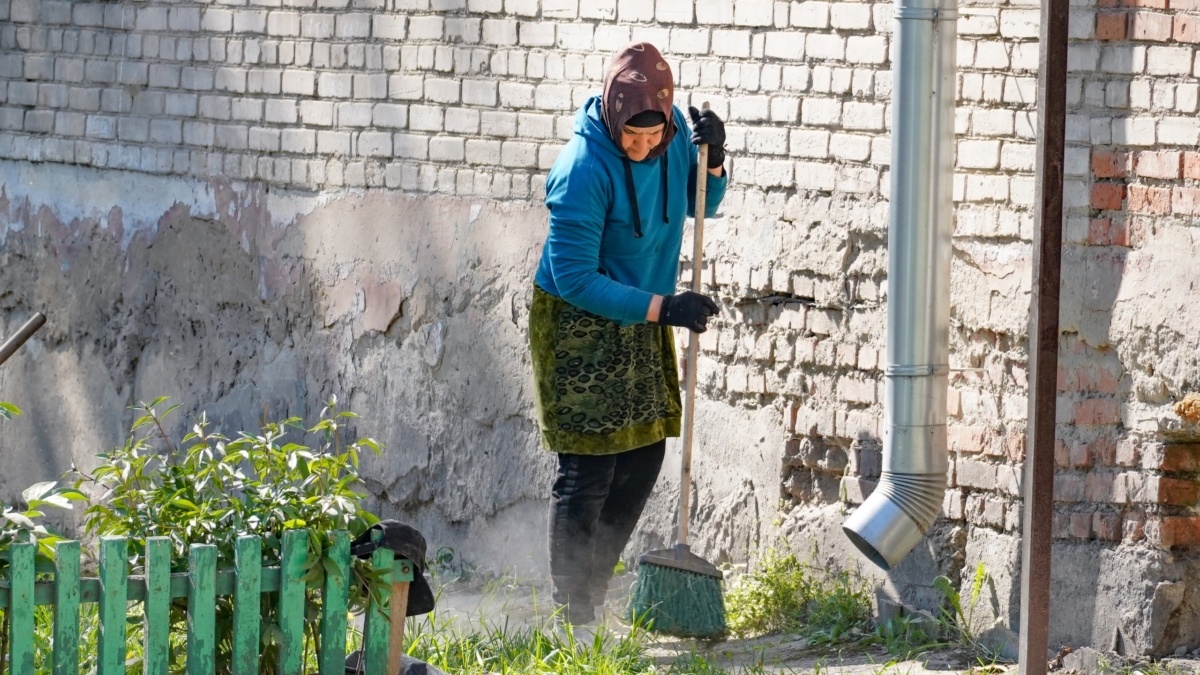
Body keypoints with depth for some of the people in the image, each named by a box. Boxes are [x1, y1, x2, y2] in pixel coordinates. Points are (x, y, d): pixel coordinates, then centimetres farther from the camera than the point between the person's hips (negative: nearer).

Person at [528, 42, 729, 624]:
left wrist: (712, 162, -12)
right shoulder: (584, 168, -28)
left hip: (642, 321, 7)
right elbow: (574, 277, -25)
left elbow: (701, 206, 10)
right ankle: (571, 613, 3)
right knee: (588, 472, -7)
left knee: (643, 457, 11)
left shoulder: (673, 132, -8)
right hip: (579, 323, -7)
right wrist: (660, 308, -26)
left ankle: (593, 592, 25)